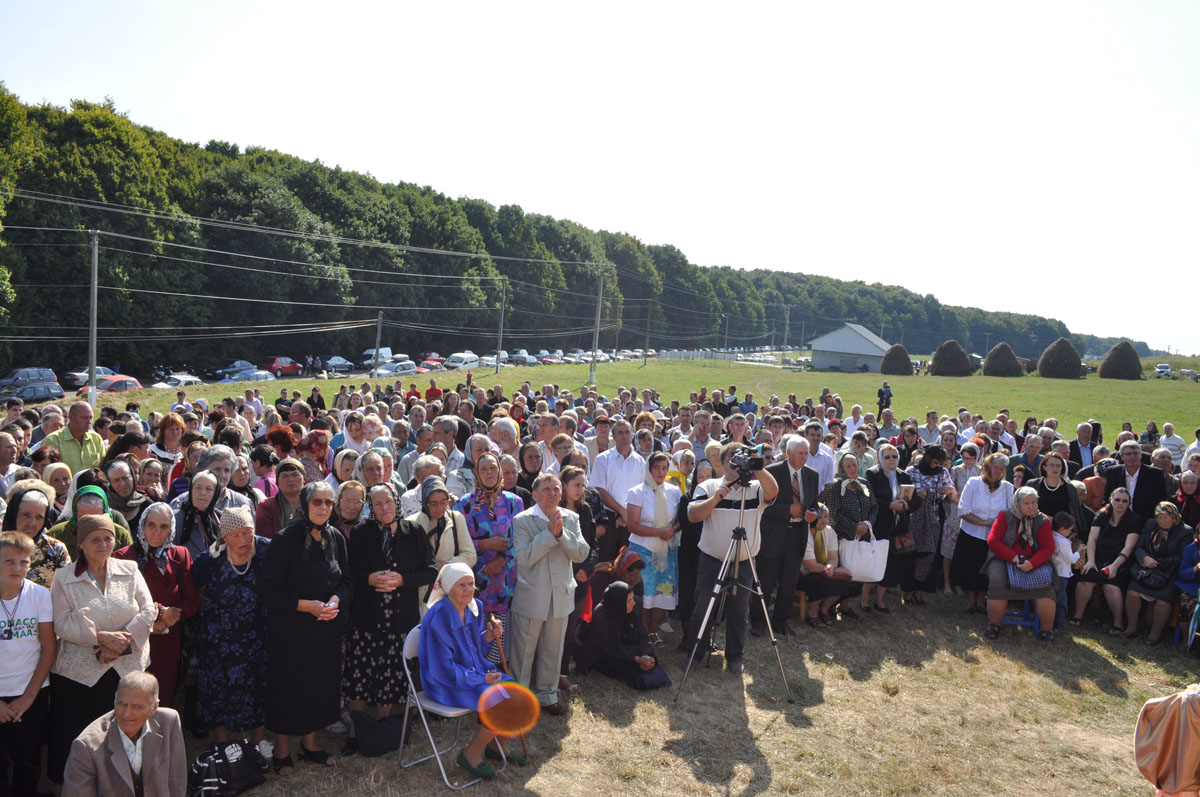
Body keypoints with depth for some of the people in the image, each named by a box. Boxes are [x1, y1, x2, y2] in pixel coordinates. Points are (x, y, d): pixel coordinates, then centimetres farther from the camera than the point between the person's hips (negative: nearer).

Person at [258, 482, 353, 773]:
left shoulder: (336, 538, 2)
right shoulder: (285, 539, -13)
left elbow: (347, 581, 9)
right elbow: (268, 588, -14)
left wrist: (336, 600, -12)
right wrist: (306, 605, -20)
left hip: (328, 629, 5)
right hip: (290, 631, -4)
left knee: (321, 686, 12)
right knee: (288, 687, 5)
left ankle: (309, 743, 31)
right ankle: (282, 750, 24)